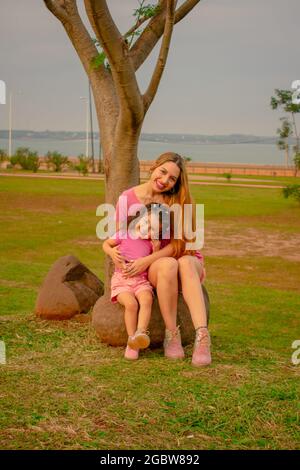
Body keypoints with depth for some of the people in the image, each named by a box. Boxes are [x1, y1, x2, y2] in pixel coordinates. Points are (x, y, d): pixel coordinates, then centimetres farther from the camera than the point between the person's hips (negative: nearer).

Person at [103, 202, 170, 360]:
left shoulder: (151, 243, 7)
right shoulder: (124, 233, 1)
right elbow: (106, 244, 14)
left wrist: (156, 249, -2)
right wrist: (112, 252, -7)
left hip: (141, 280, 2)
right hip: (122, 279, -2)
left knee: (147, 300, -32)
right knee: (131, 304, -30)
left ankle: (141, 333, -43)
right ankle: (132, 342, -23)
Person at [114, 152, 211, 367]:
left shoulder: (179, 201, -2)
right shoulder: (128, 198, -1)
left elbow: (179, 243, -9)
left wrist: (148, 260, -22)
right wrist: (115, 253, -18)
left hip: (186, 258, 1)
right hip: (151, 269, 0)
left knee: (186, 263, -38)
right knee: (168, 265, -38)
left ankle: (202, 336, -49)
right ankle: (172, 335, -28)